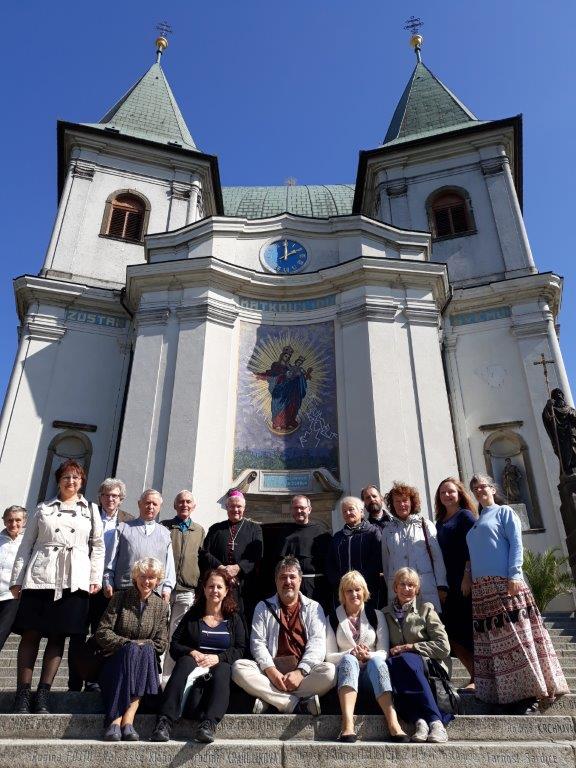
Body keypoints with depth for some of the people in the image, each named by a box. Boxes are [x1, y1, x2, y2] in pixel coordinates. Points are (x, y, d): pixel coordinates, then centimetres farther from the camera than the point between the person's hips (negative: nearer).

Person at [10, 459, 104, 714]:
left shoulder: (91, 510, 14)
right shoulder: (43, 509, 14)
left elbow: (98, 547, 12)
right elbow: (26, 545, 12)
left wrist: (96, 578, 3)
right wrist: (16, 579, 5)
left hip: (74, 580, 0)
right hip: (39, 577, 0)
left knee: (58, 635, 0)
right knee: (31, 634, -1)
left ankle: (43, 693, 7)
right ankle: (23, 693, 8)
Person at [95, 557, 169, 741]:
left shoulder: (161, 605, 7)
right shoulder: (119, 598, 4)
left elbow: (161, 643, 3)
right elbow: (102, 632, -4)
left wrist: (143, 646, -13)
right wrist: (129, 644, -15)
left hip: (147, 662, 1)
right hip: (116, 660, -1)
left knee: (145, 651, -32)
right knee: (131, 650, -33)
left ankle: (117, 720, -38)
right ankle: (127, 722, -40)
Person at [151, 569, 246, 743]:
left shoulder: (234, 619, 16)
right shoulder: (192, 616, 17)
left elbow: (240, 649, 4)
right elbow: (174, 645, 9)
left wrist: (217, 658, -14)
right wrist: (192, 653, -12)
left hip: (221, 665, 0)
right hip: (194, 664, 0)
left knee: (222, 670, -34)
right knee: (185, 661, -33)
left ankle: (208, 724, -49)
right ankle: (164, 721, -42)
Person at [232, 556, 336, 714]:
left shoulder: (313, 607, 11)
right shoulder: (263, 607, 14)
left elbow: (317, 643, -1)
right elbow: (257, 643, 3)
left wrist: (300, 672, -17)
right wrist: (271, 671, -15)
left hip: (305, 670, 0)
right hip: (272, 669, 1)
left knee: (330, 671, -30)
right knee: (239, 667, -25)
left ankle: (269, 699, -23)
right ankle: (298, 705, -26)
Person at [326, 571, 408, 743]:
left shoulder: (376, 616, 12)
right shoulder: (333, 619, 10)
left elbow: (383, 652, 5)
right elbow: (329, 656, 3)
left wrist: (369, 656, -17)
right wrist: (352, 653, -16)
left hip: (372, 671, 1)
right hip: (346, 670, 0)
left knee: (375, 661, -34)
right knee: (349, 659, -35)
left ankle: (393, 723, -47)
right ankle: (348, 724, -52)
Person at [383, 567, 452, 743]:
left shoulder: (426, 609, 8)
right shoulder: (385, 613, 16)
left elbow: (444, 647, 0)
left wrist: (410, 647, -7)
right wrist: (392, 653, -6)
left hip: (427, 666, -2)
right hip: (397, 666, 2)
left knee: (405, 660, -37)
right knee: (389, 663, -34)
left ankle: (435, 721, -39)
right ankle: (419, 720, -41)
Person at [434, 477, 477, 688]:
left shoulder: (465, 515, -1)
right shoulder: (440, 522, 17)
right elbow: (442, 552, 15)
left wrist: (467, 576, -17)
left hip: (467, 581, -6)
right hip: (451, 584, 6)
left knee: (469, 629, -3)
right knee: (451, 631, 3)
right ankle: (476, 676, 16)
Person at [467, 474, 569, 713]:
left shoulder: (504, 512, 7)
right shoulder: (473, 522, 23)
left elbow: (516, 544, -4)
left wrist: (514, 575, -15)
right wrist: (469, 578, 10)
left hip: (505, 583, -6)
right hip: (481, 588, 6)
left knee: (514, 637, -7)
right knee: (490, 641, 5)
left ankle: (526, 693, -1)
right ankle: (507, 694, 12)